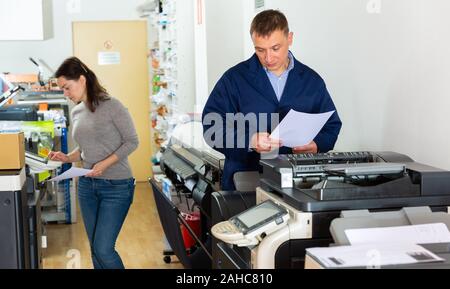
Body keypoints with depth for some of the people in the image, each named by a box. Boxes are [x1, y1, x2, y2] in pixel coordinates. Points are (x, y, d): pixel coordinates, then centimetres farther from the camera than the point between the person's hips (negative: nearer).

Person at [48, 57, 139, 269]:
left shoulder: (111, 106, -12)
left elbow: (132, 141, -10)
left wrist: (105, 164, -20)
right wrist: (67, 158, -1)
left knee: (103, 249, -10)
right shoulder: (76, 112, 9)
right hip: (87, 185, 7)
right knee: (95, 250, 11)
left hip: (116, 186, -7)